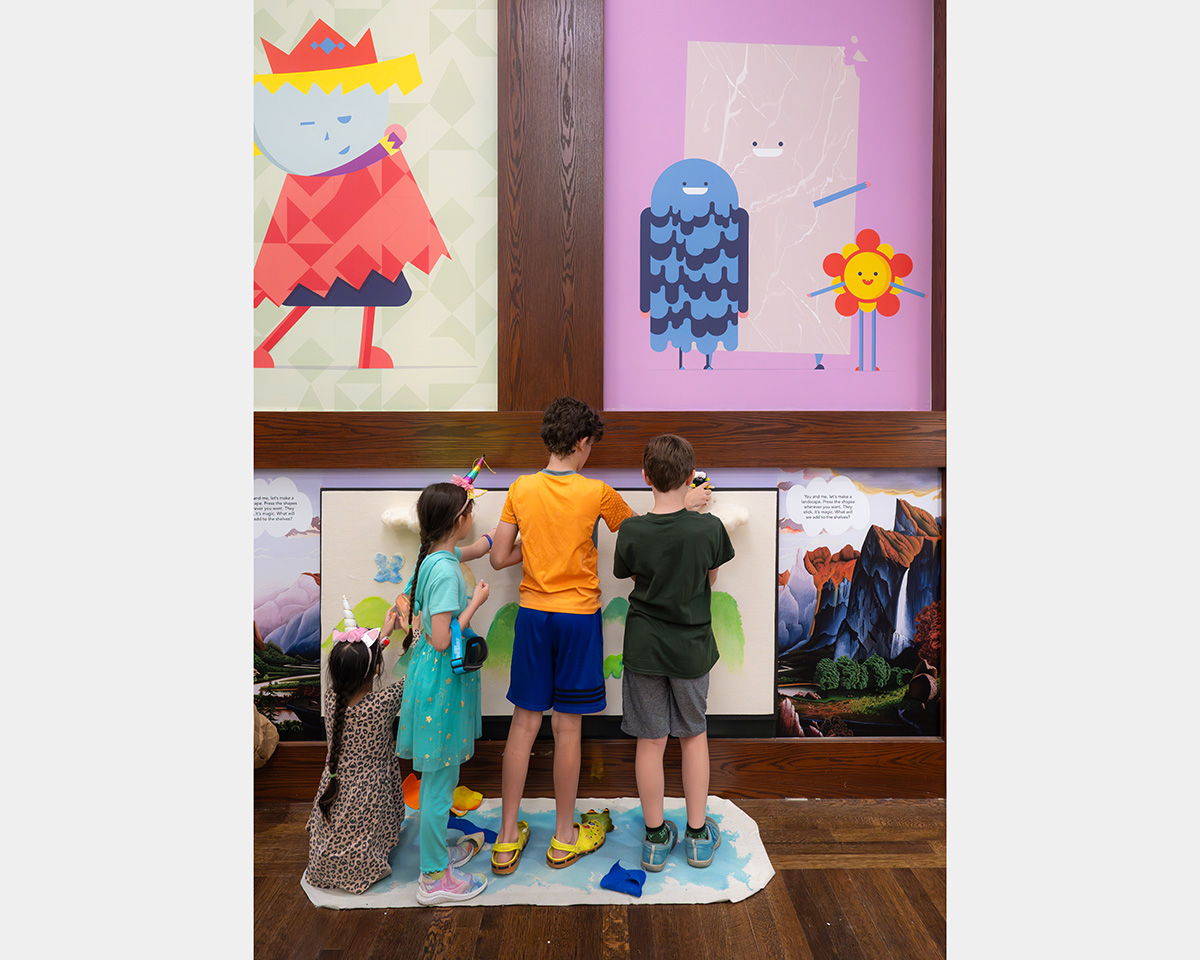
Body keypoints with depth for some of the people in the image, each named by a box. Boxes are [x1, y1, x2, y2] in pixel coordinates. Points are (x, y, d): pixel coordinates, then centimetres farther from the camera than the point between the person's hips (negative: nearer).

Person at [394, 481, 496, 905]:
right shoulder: (446, 570, -23)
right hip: (442, 683, -10)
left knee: (438, 777, 21)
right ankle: (434, 879, 19)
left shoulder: (434, 559, 5)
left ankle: (436, 854, 37)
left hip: (433, 676, 10)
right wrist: (476, 602, -15)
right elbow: (442, 641, -25)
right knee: (439, 782, 4)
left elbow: (479, 546, 26)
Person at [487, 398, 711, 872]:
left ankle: (507, 839, 19)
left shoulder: (521, 488, -3)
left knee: (524, 722, 10)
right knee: (567, 727, 7)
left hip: (532, 614, 3)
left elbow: (499, 558, -2)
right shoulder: (597, 493, -10)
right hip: (578, 617, -3)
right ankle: (564, 838, 24)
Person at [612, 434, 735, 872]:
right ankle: (698, 834, 29)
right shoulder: (709, 527, -15)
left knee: (651, 740, 11)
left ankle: (655, 837, 25)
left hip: (644, 647, 0)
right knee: (694, 735, 18)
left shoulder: (631, 532, -15)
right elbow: (711, 580, 2)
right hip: (691, 647, 0)